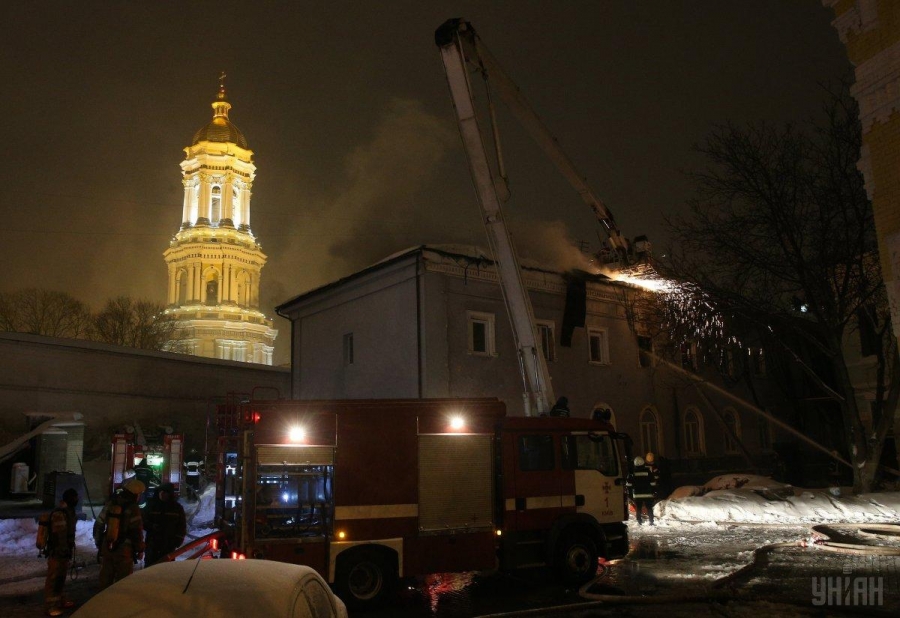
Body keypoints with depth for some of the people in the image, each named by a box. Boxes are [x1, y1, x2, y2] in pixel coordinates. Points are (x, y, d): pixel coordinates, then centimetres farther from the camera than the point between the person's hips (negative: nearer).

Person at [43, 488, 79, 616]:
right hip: (57, 553, -10)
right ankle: (51, 606, -1)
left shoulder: (68, 511, 13)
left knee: (60, 578, 19)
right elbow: (59, 536, -24)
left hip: (64, 552, 10)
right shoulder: (59, 514, -21)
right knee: (53, 579, -5)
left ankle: (60, 601, 29)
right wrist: (64, 551, -23)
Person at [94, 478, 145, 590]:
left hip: (106, 548, 6)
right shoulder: (133, 509, -12)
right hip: (124, 551, -5)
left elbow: (98, 525, 11)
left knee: (105, 579, 15)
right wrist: (140, 550, -2)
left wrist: (98, 543, 21)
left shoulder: (109, 504, 5)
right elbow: (137, 532, -13)